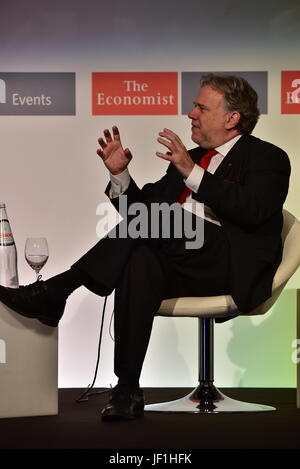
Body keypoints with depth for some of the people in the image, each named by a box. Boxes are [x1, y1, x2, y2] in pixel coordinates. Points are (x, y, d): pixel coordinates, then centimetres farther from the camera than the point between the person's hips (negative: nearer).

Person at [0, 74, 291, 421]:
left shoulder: (268, 159, 7)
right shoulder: (190, 158, 26)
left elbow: (252, 211, -14)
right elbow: (140, 207, 24)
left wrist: (192, 172, -18)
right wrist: (120, 173, 6)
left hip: (231, 266, -5)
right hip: (182, 263, 5)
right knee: (140, 259, -31)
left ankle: (55, 291, -25)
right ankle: (127, 389, -32)